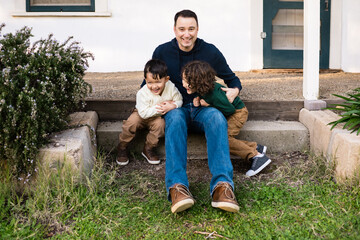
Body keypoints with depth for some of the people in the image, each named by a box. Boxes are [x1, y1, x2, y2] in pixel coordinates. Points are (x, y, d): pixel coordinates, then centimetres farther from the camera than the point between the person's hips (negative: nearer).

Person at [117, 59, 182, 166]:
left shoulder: (171, 87, -19)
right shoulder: (142, 93, -28)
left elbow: (179, 100, -7)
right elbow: (143, 113, -28)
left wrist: (172, 106, -29)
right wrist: (157, 108, -38)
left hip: (158, 117, 2)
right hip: (141, 114, -2)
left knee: (160, 124, -31)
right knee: (131, 122, -30)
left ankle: (148, 149, -10)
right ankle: (121, 148, -7)